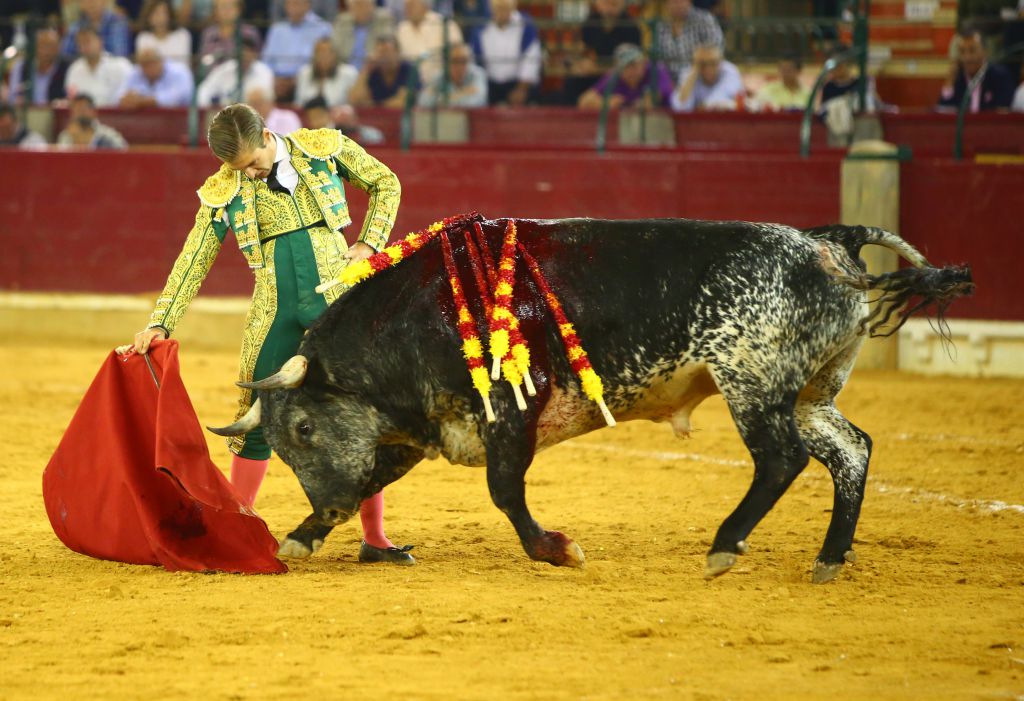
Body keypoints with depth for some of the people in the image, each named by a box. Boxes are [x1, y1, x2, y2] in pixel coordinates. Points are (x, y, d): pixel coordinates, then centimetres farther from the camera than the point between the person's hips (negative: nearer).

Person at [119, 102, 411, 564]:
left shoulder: (326, 148, 0)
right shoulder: (225, 191, 0)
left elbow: (386, 184, 13)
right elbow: (193, 262, 1)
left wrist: (370, 244, 2)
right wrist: (160, 323, -5)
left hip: (338, 301, -1)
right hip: (275, 313, 1)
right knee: (256, 421, 1)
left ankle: (374, 539, 8)